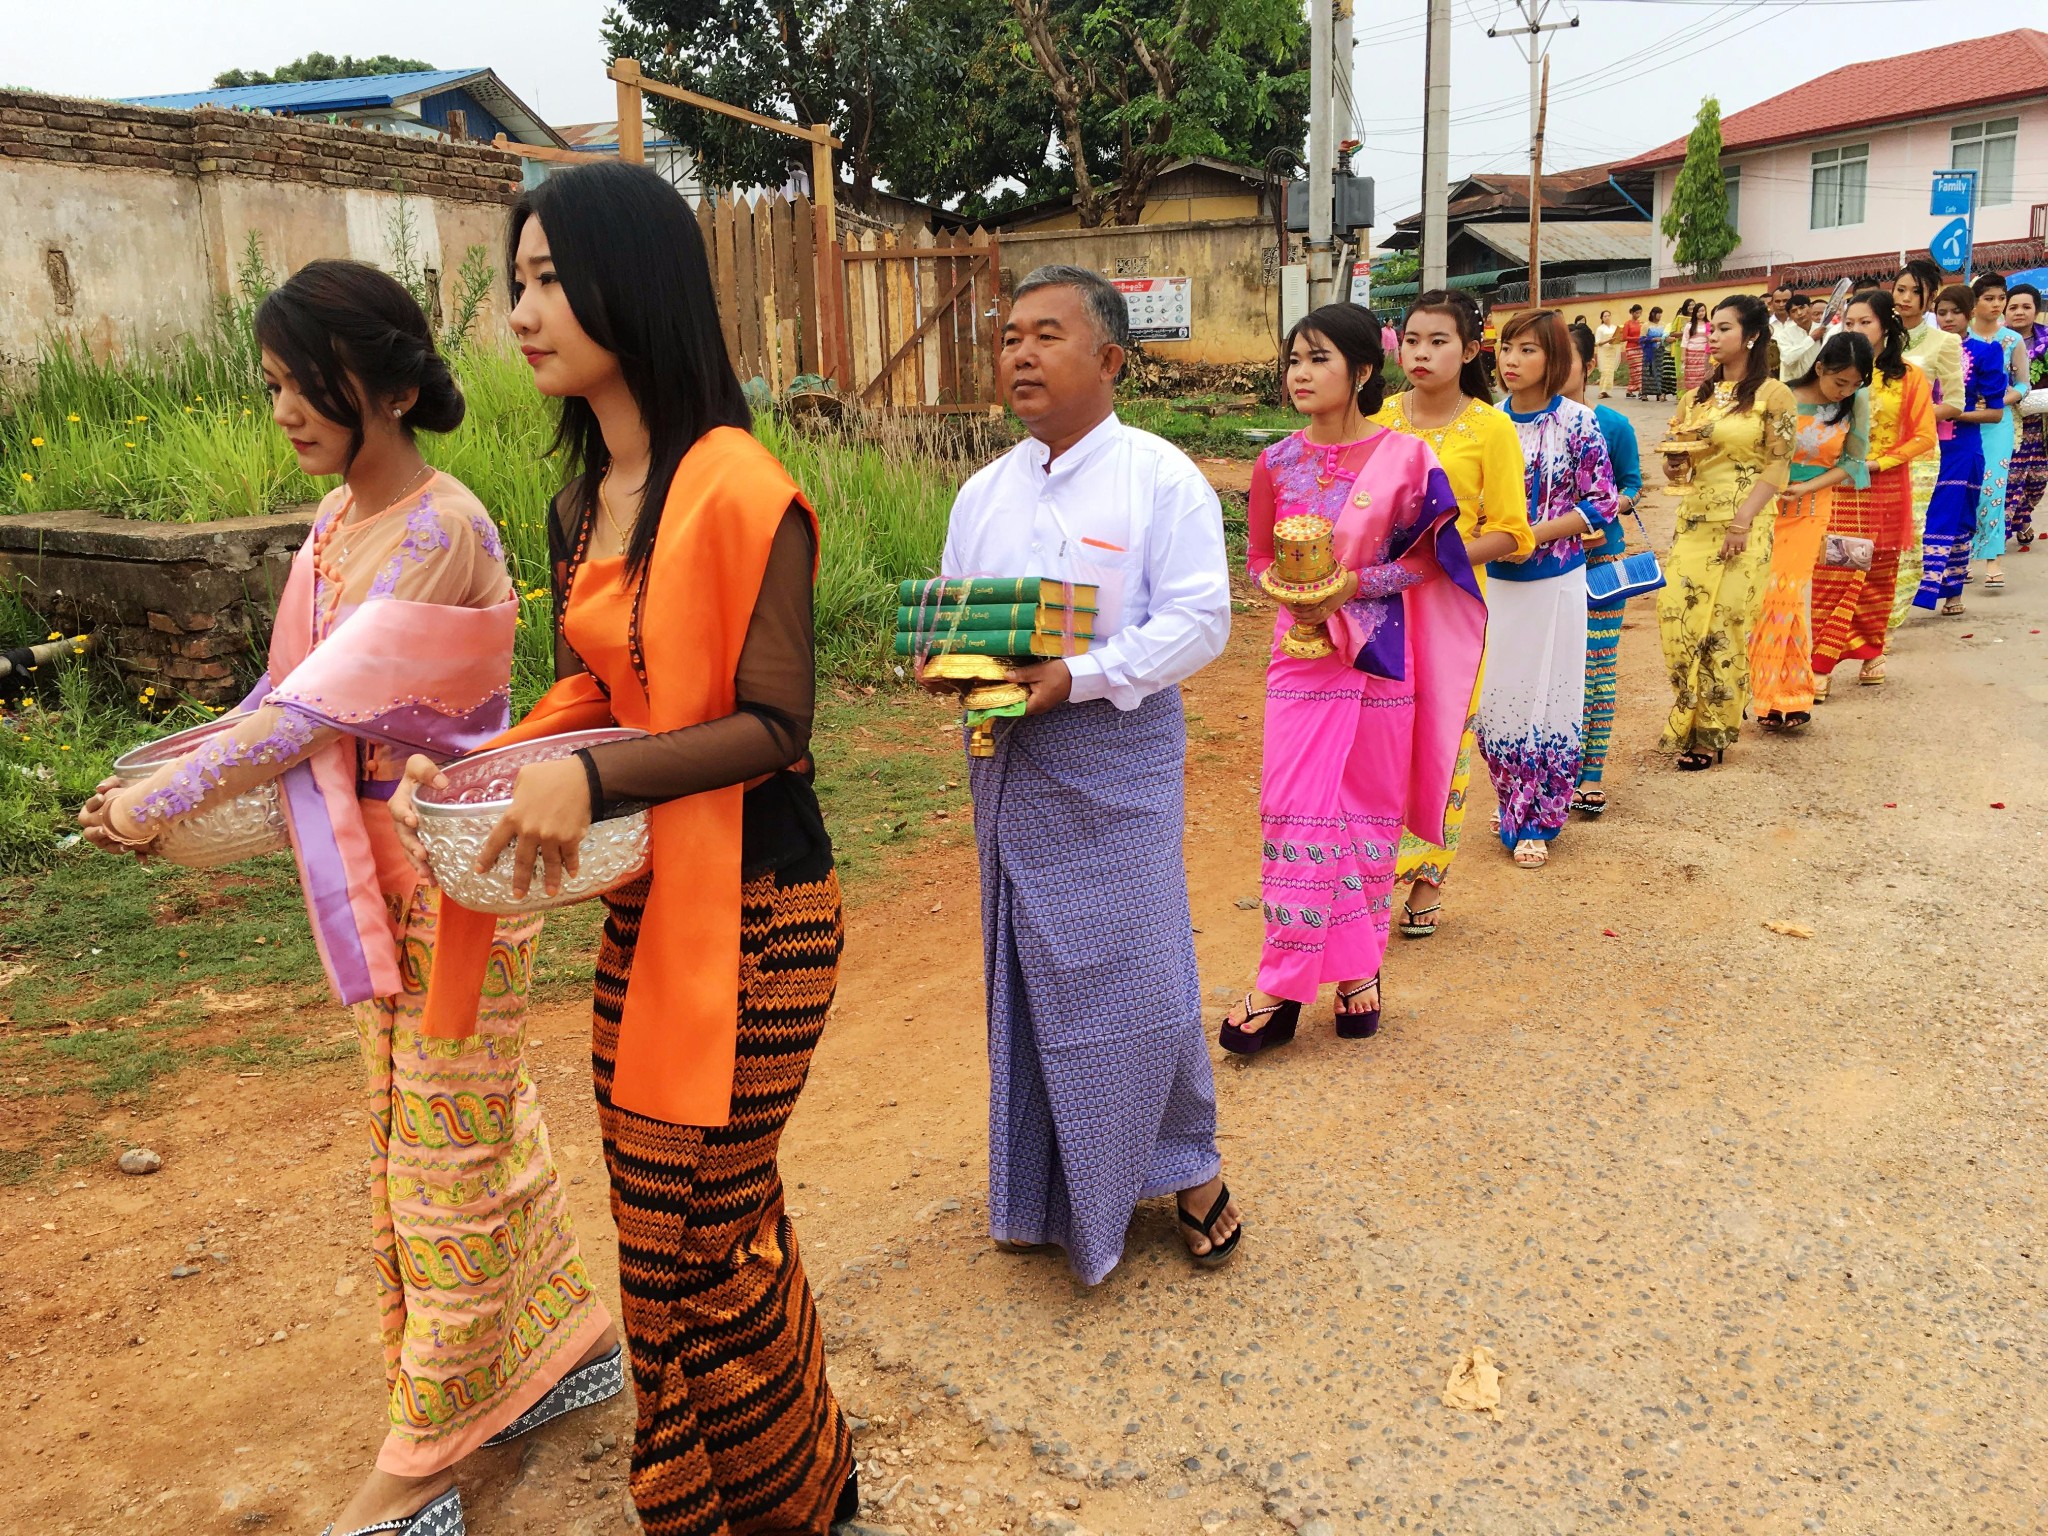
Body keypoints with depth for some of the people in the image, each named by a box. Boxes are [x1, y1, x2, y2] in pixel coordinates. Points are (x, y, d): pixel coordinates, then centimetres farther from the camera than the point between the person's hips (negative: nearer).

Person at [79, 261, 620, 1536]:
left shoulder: (443, 532, -20)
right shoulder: (339, 522, 7)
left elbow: (328, 704, -24)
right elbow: (293, 689, 9)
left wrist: (165, 800, -19)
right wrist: (161, 771, 0)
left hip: (455, 875, -8)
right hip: (379, 873, 8)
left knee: (442, 1156, 4)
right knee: (486, 1123, 18)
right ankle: (565, 1345, 36)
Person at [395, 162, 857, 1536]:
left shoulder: (737, 489, -17)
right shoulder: (585, 499, 10)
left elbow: (774, 728, -17)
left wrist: (593, 777, -26)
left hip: (750, 906, -8)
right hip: (640, 896, 8)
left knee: (701, 1237, 5)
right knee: (664, 1215, 18)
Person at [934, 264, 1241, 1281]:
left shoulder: (1161, 479, -6)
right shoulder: (983, 492, 11)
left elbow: (1198, 620, -12)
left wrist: (1078, 678, -22)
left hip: (1117, 758, -5)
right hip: (1007, 759, 5)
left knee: (1136, 971, 0)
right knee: (1026, 973, 11)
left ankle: (1185, 1164, 23)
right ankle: (1049, 1189, 28)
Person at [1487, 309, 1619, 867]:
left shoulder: (1577, 422, -7)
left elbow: (1602, 504, -7)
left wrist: (1535, 534, -18)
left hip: (1554, 581, -3)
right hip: (1493, 580, 4)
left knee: (1548, 696, 4)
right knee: (1493, 695, 8)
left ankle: (1536, 822, 17)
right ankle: (1513, 810, 27)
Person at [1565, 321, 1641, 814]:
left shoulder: (1613, 426, -1)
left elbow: (1632, 483, 8)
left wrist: (1615, 505, -13)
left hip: (1599, 557, -1)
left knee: (1596, 665, 1)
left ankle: (1592, 774, 10)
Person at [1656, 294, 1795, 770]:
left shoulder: (1773, 396, -4)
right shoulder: (1700, 394, 13)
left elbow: (1778, 466, -8)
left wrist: (1743, 520, -17)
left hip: (1743, 525, -5)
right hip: (1694, 517, 5)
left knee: (1720, 623, -3)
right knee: (1675, 613, -3)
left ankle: (1712, 731, 10)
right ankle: (1690, 717, 15)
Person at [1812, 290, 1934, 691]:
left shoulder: (1909, 377, -1)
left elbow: (1924, 437, -3)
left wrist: (1878, 463, -13)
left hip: (1886, 490, 0)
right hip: (1837, 491, 0)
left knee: (1877, 579, 11)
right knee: (1831, 579, -5)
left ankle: (1871, 651, 26)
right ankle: (1820, 665, -4)